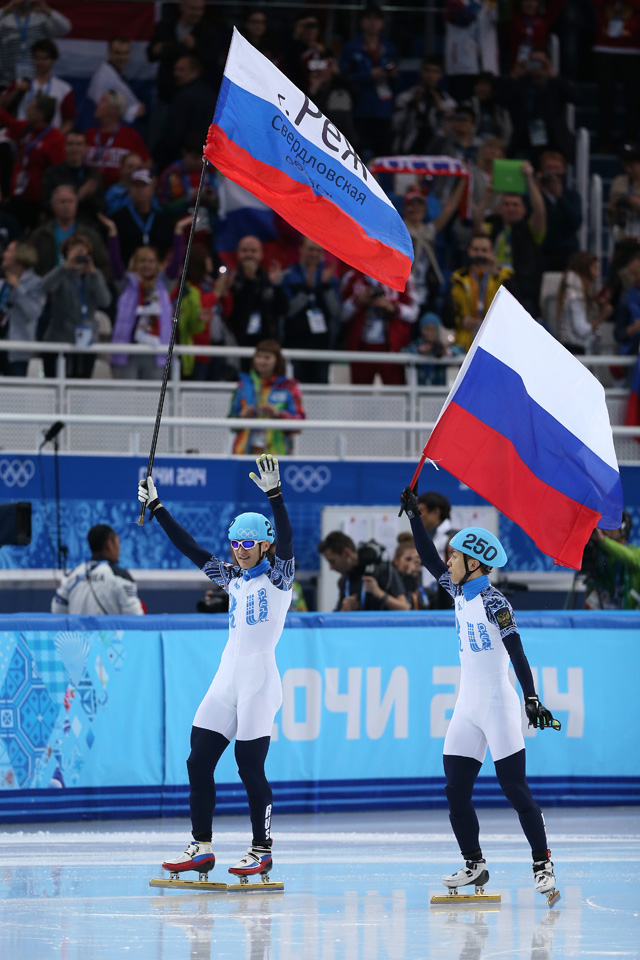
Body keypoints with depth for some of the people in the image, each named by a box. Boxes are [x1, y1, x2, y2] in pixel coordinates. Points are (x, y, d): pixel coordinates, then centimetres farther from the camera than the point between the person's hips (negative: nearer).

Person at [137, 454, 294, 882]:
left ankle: (262, 848, 6)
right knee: (199, 761, 2)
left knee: (250, 766, -6)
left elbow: (286, 540, -20)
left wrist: (274, 494, -31)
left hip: (259, 681, -7)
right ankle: (202, 847, 8)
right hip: (226, 681, 7)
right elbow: (190, 548, 15)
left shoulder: (278, 579, -2)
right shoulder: (232, 579, 15)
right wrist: (156, 508, 11)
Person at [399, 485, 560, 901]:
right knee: (456, 791, 4)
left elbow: (516, 653, -18)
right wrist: (415, 515, 18)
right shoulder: (460, 592, 8)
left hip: (498, 706, -8)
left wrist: (532, 699, -24)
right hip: (467, 708, 8)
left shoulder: (493, 602, -13)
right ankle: (474, 864, 13)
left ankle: (543, 864, -4)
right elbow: (431, 560, 20)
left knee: (516, 789, -8)